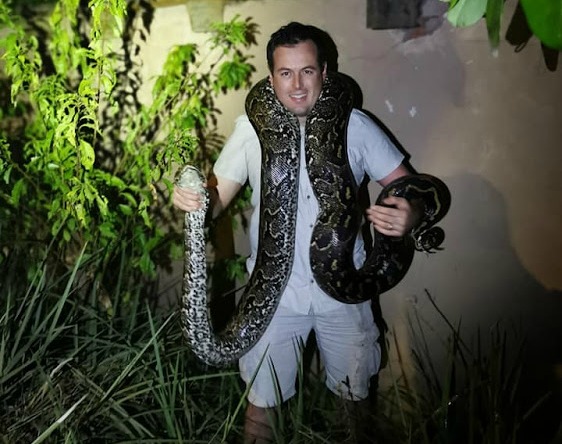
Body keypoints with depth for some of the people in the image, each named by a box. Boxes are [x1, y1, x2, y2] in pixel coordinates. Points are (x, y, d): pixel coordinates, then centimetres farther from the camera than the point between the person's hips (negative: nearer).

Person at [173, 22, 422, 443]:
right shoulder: (251, 128, -6)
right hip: (275, 292, 0)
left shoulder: (355, 126, -6)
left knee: (355, 394, 20)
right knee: (262, 398, 16)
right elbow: (216, 200, -6)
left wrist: (410, 213, -26)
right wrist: (192, 198, -30)